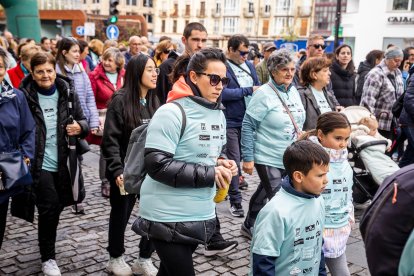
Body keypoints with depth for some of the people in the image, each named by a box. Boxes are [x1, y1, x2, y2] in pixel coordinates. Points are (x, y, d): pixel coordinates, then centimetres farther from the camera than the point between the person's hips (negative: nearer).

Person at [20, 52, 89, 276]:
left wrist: (80, 127, -13)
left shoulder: (67, 92, 1)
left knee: (57, 206, 14)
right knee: (50, 208, -6)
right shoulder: (24, 96, -7)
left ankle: (47, 245, 42)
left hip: (63, 162, 3)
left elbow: (82, 120, 9)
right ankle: (48, 258, 14)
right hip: (39, 163, -3)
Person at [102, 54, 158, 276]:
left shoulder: (154, 101, 5)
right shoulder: (120, 100, -12)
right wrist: (117, 170, -20)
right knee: (121, 216, 12)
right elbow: (110, 139, -14)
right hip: (126, 171, -5)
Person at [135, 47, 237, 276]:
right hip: (169, 218, -8)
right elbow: (156, 164, -24)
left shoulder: (218, 114, 8)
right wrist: (210, 174, -21)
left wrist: (221, 163, -2)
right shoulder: (172, 113, -18)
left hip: (202, 216, 8)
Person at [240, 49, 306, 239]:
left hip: (290, 158, 7)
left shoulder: (293, 92, 8)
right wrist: (248, 158, -15)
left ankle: (249, 226, 35)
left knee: (264, 194, 18)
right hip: (268, 159, -7)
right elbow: (248, 126, -14)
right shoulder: (264, 94, -14)